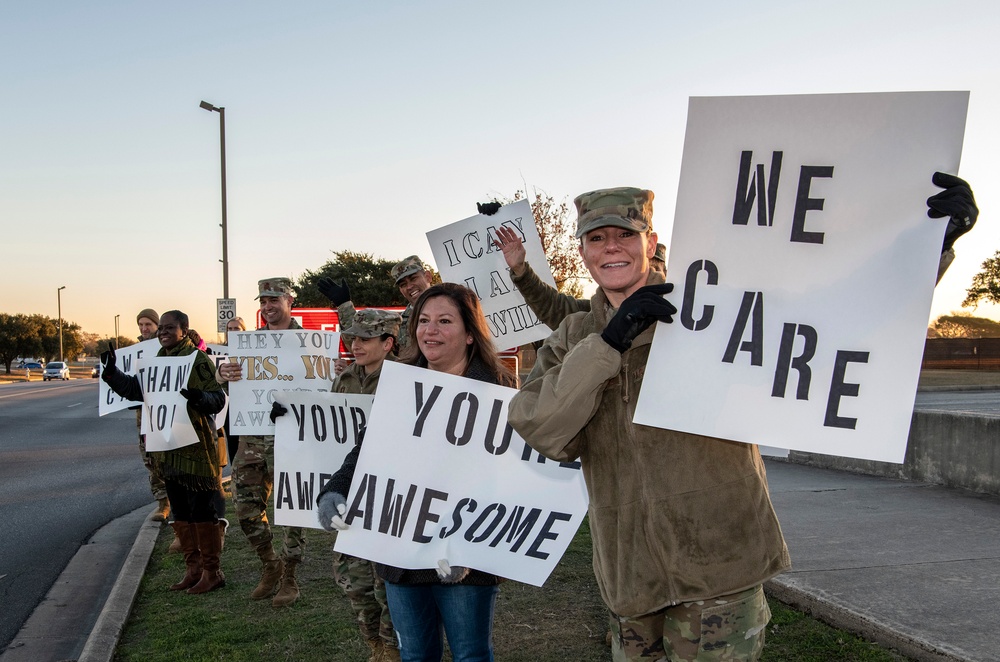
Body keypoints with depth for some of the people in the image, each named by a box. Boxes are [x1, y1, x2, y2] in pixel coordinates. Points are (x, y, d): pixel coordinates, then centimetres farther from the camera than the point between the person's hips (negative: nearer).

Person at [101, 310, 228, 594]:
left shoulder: (198, 360, -11)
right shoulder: (158, 361, 14)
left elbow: (218, 398, -17)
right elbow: (134, 389, 23)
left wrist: (199, 397, -38)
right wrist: (110, 371, 10)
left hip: (196, 448, -9)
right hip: (168, 449, 9)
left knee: (202, 511, -3)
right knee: (181, 512, 15)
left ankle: (211, 571, 8)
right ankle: (193, 567, 26)